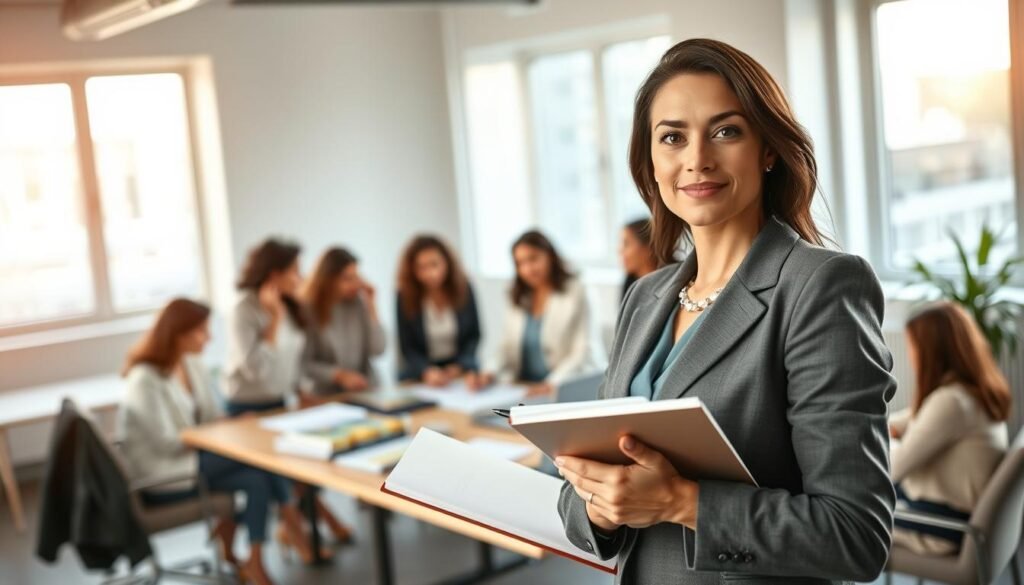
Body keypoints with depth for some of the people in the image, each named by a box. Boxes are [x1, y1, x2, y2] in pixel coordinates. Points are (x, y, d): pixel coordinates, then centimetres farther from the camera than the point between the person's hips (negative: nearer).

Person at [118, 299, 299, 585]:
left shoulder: (191, 365, 6)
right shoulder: (145, 380, -20)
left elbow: (214, 418, 8)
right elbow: (168, 443, -22)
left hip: (193, 456, 8)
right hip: (161, 476, -8)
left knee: (256, 477, -18)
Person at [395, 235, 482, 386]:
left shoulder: (463, 288, -4)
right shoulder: (405, 296, -10)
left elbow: (474, 335, 4)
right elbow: (407, 348, -8)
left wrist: (457, 368, -11)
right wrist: (427, 372, -27)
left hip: (461, 368, 0)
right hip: (420, 372, 0)